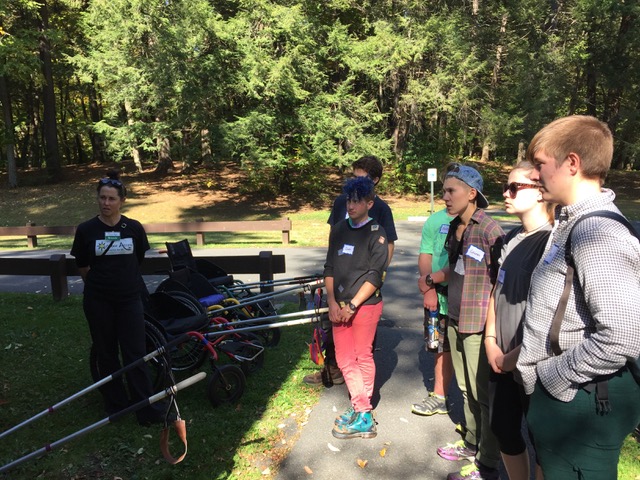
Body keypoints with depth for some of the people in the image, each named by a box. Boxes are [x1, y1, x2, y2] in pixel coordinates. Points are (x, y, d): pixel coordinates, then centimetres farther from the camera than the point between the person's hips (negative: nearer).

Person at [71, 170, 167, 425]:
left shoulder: (134, 228, -3)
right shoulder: (86, 230, -4)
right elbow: (83, 268, 6)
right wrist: (102, 282, 13)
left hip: (129, 298, 0)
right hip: (98, 301, 0)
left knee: (135, 354, 1)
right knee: (106, 354, 11)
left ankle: (148, 409, 7)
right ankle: (115, 404, 27)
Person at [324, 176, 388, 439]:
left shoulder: (376, 233, -7)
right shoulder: (339, 229, 8)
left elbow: (375, 276, -12)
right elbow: (329, 268, 8)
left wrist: (352, 305, -14)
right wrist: (332, 303, -1)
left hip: (365, 305, -5)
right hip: (339, 306, 6)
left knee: (363, 357, 2)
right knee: (344, 358, 8)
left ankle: (363, 417, 13)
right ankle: (360, 408, 21)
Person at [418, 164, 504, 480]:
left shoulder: (489, 230, -18)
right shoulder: (455, 228, 8)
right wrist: (432, 278, 10)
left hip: (478, 325, -8)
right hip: (455, 320, 8)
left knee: (484, 395, 6)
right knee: (466, 389, 22)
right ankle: (471, 443, 40)